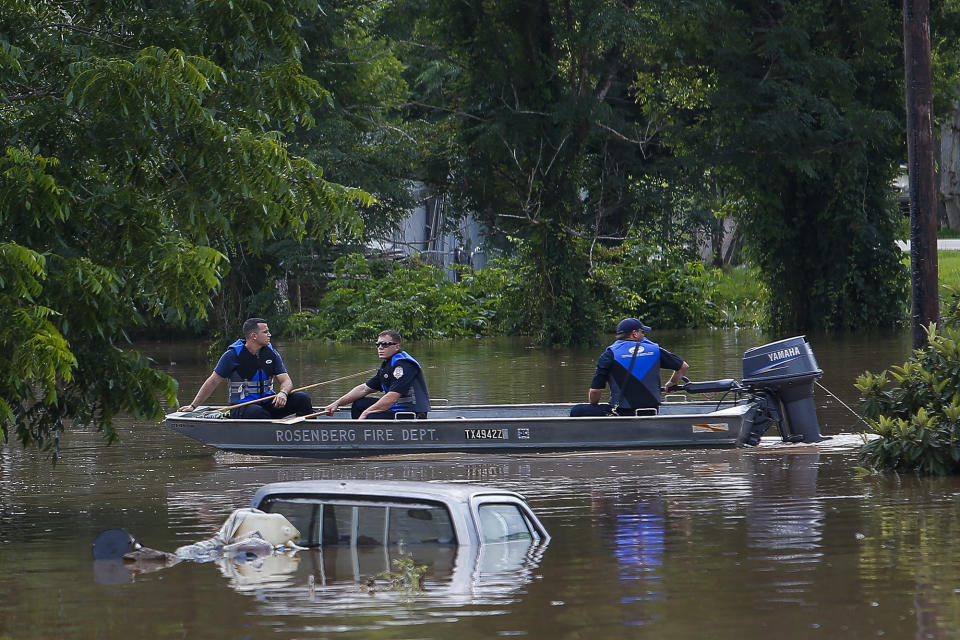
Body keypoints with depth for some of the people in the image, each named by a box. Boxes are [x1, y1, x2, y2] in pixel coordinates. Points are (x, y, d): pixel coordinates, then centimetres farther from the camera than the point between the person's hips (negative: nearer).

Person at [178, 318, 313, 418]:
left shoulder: (271, 353, 8)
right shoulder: (233, 355, -5)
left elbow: (286, 381, 3)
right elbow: (213, 382, 1)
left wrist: (283, 393, -23)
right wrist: (193, 406, 0)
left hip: (267, 404, 5)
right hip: (241, 408, -5)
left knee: (302, 399, -15)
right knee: (258, 413, -40)